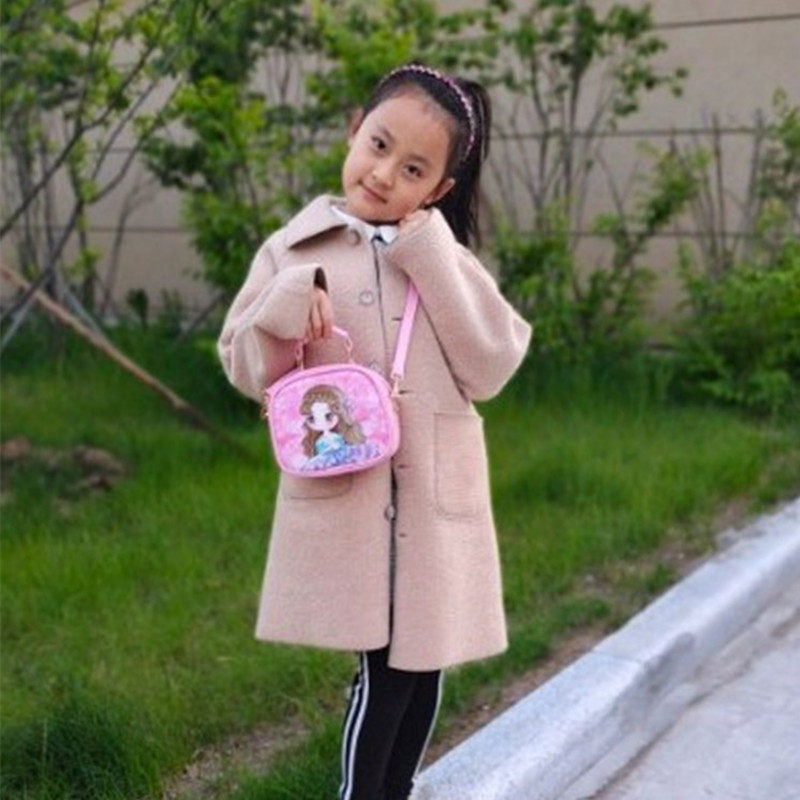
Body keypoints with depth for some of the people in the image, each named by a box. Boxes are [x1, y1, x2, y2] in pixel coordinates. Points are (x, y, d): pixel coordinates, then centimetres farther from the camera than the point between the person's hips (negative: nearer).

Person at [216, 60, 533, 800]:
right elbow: (248, 372, 2)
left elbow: (493, 367, -7)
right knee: (383, 669, 0)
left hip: (435, 494, 3)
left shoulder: (446, 260, 6)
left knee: (422, 662, 12)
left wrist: (431, 258, -11)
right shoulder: (295, 251, 2)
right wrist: (289, 303, -17)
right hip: (344, 492, -2)